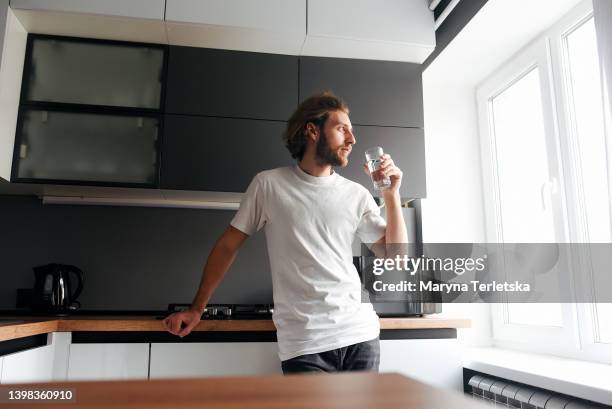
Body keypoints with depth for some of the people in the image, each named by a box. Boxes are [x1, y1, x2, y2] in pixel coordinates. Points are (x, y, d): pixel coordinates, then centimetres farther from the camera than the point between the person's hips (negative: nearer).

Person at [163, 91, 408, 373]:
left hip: (361, 335, 3)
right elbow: (228, 246, 4)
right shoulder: (269, 184, -1)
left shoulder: (357, 195, 6)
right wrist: (196, 309, 2)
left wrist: (392, 196, -3)